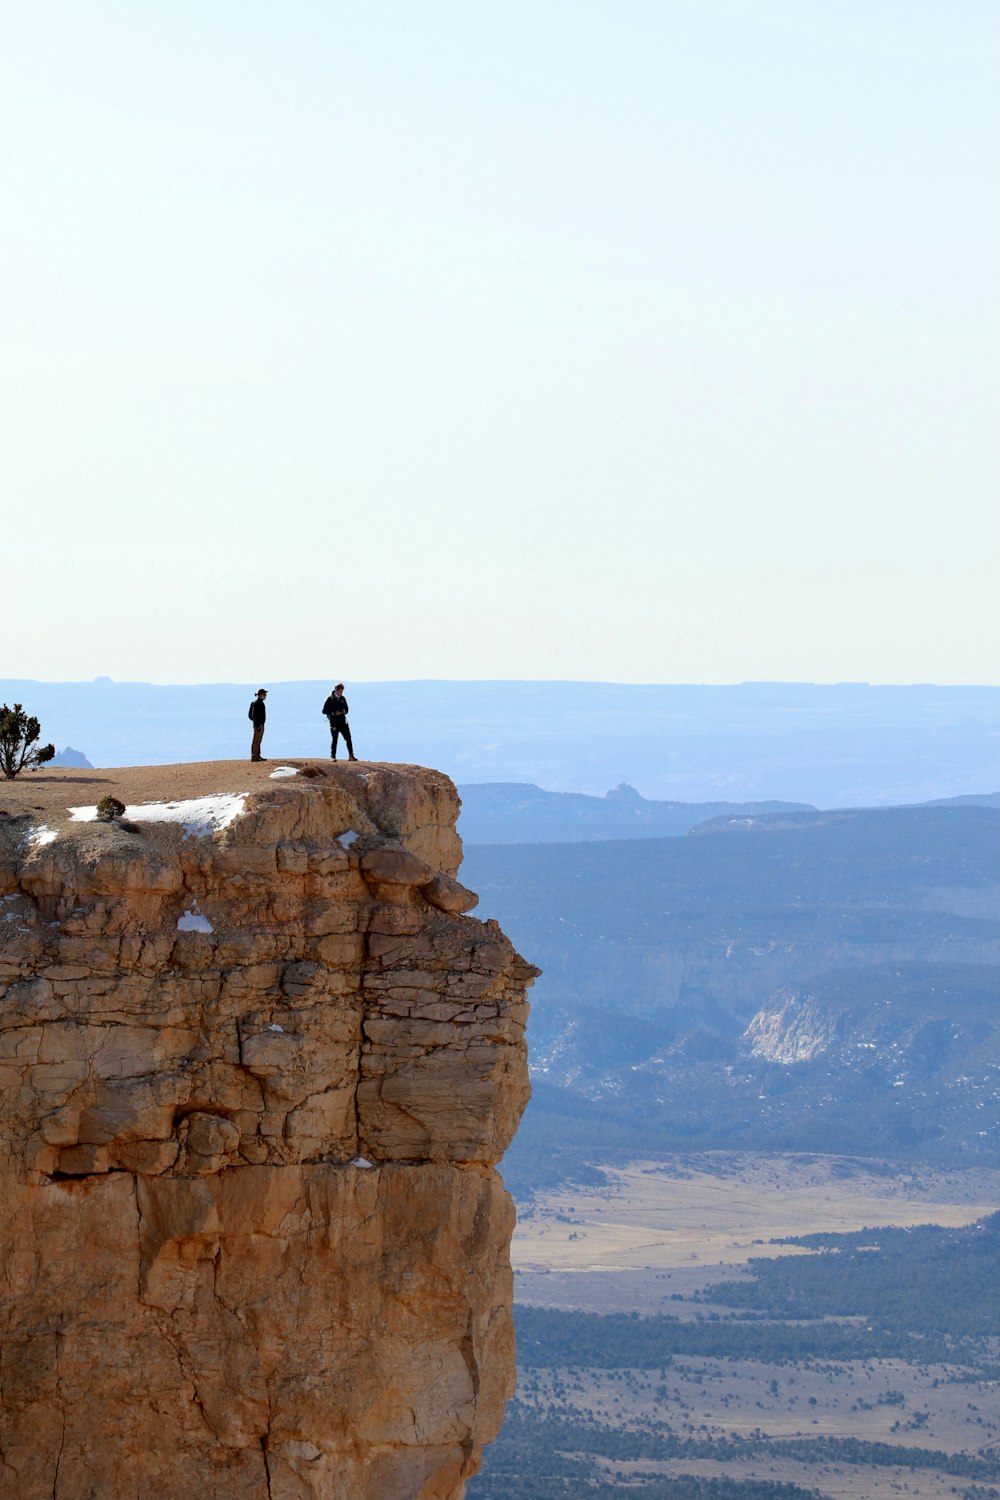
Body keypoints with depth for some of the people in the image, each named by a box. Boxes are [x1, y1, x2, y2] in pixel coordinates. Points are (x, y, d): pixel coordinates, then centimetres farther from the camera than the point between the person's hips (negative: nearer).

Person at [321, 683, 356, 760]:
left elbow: (346, 709, 20)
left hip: (343, 722, 4)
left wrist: (344, 711, -5)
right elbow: (324, 711, -5)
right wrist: (334, 713, -14)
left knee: (348, 738, -1)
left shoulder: (342, 699, 11)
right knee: (334, 739, -1)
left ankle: (351, 755, 2)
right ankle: (333, 756, 9)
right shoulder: (330, 699, -4)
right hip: (334, 722, -4)